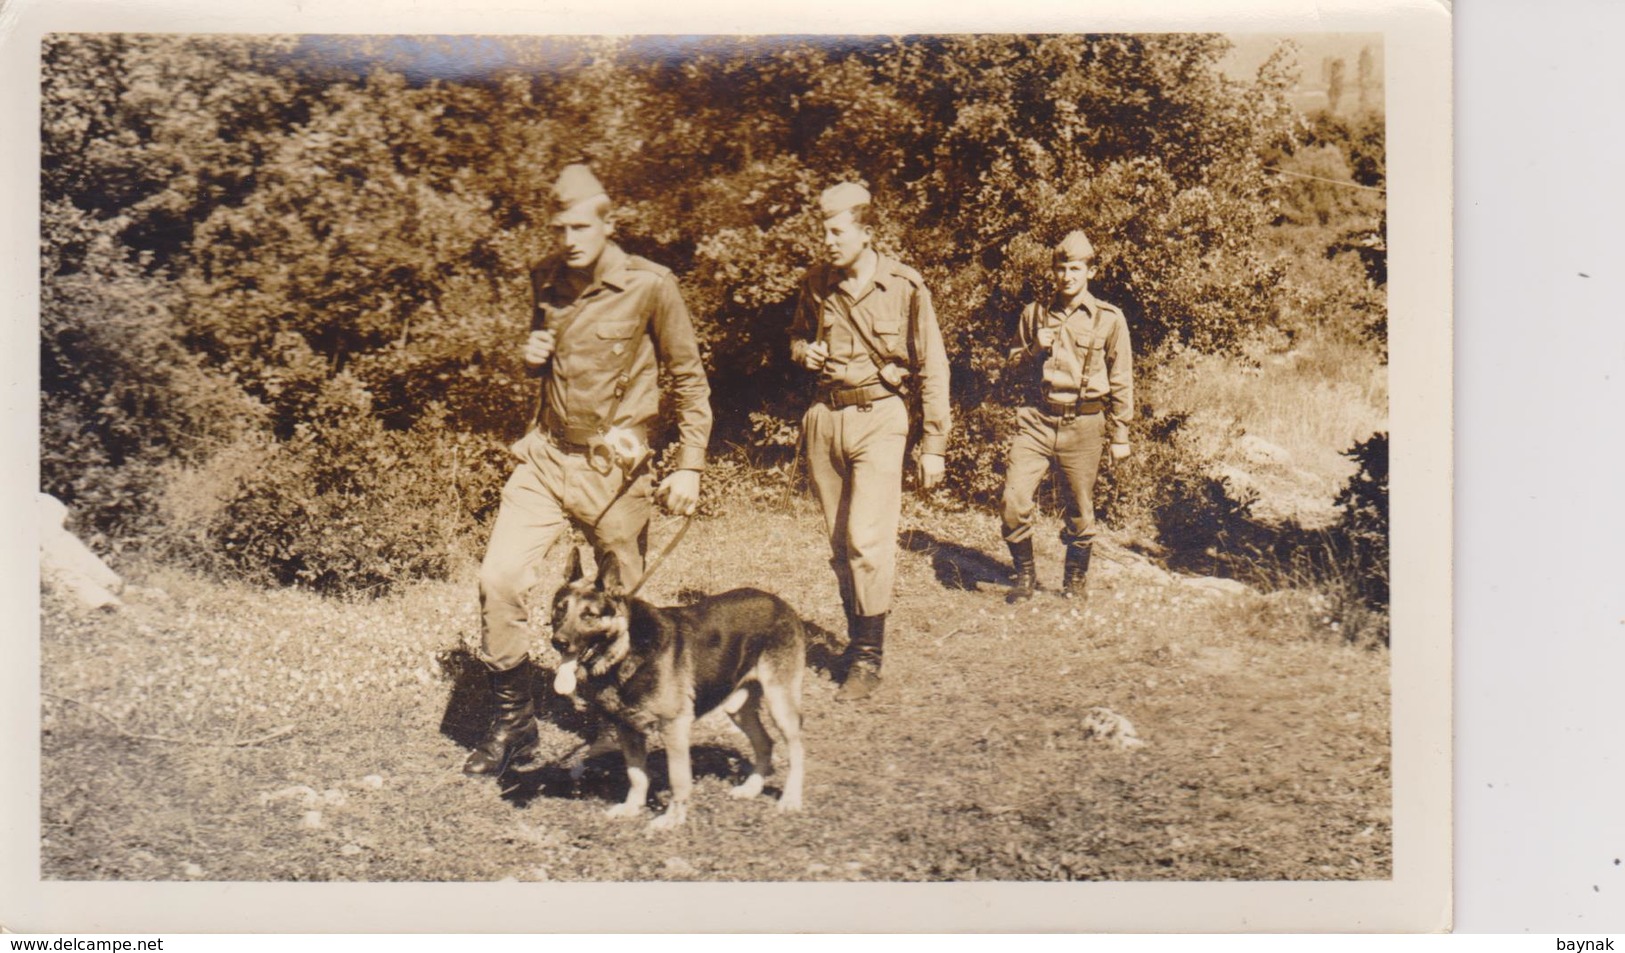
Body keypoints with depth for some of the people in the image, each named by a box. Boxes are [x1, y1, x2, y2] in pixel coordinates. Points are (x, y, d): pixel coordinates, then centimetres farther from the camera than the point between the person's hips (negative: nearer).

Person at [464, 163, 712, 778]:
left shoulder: (649, 286, -9)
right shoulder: (545, 283, 6)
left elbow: (689, 379, -2)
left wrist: (689, 466, -6)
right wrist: (532, 357, -1)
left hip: (613, 466, -4)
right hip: (545, 455, 4)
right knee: (499, 578, -9)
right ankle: (513, 718, 6)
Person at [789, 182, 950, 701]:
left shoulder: (904, 286, -7)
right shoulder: (817, 284, 4)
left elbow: (932, 369, -2)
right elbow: (797, 336, 23)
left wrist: (934, 445, -4)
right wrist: (804, 352, -3)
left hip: (878, 418, -4)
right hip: (826, 417, 5)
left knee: (867, 538, -13)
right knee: (839, 541, 10)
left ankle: (868, 657, -5)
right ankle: (856, 636, 24)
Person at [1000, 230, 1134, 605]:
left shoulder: (1109, 320, 0)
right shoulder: (1034, 314, 8)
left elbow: (1122, 383, 4)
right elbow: (1019, 367, 19)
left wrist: (1119, 436, 3)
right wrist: (1036, 350, -4)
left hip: (1083, 425, -2)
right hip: (1037, 419, 2)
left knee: (1080, 510, 7)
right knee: (1015, 499, -9)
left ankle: (1076, 580, 28)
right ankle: (1025, 574, 11)